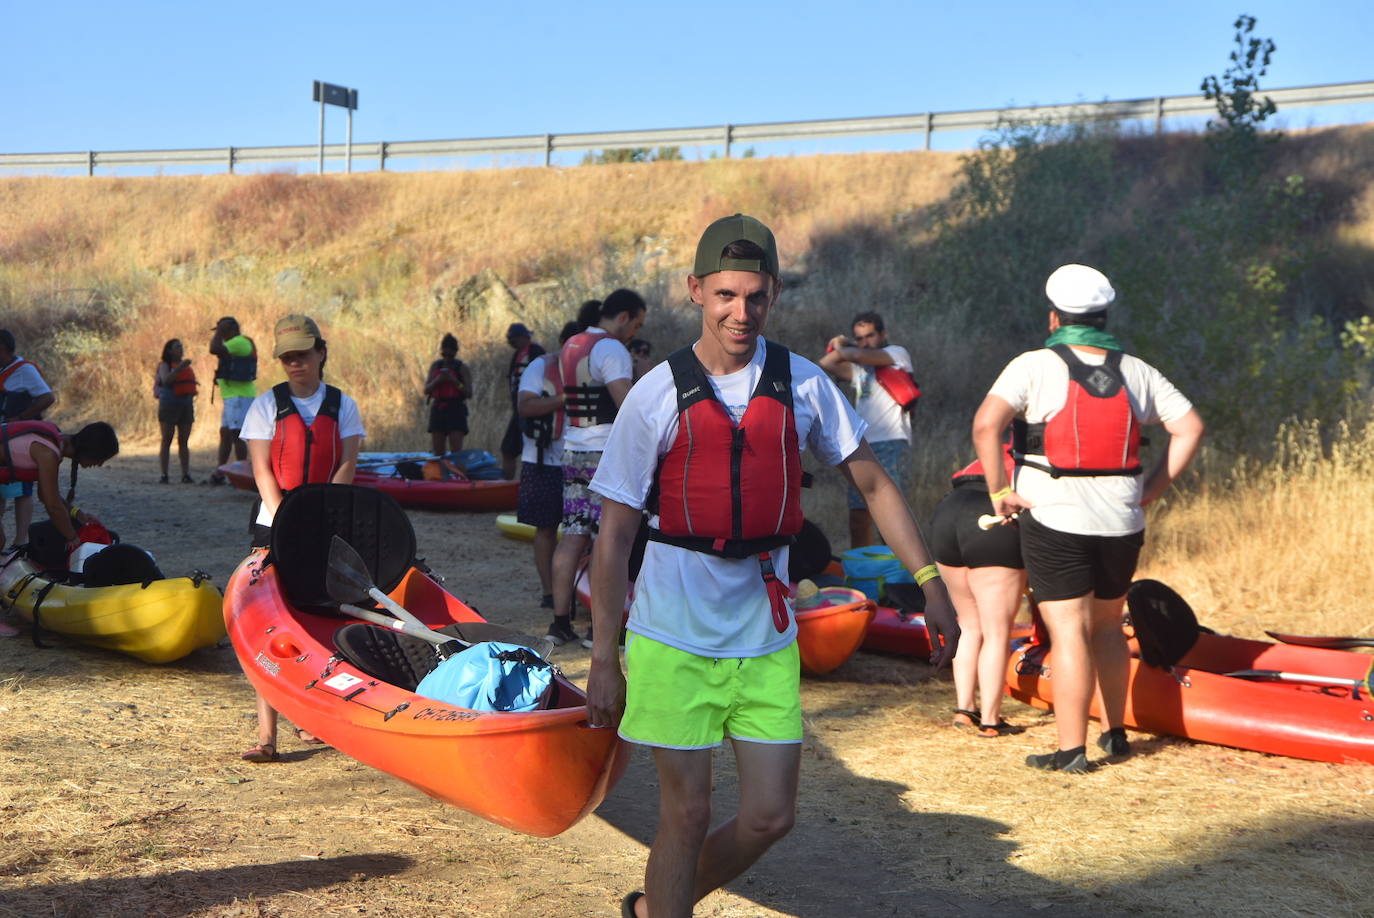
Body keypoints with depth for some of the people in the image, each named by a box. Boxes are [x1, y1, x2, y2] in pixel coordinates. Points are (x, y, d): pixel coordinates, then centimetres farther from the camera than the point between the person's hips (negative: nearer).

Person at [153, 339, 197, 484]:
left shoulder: (186, 366, 17)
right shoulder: (164, 365, 0)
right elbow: (166, 380, -20)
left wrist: (194, 391, 9)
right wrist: (179, 368, -26)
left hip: (186, 406, 5)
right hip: (169, 405, -5)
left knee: (184, 442, 3)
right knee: (166, 440, -2)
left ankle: (185, 474, 2)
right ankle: (164, 475, -3)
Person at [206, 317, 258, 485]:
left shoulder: (240, 342, -13)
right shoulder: (237, 344, 22)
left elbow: (214, 349, -25)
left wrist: (219, 330, -12)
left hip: (239, 396, -11)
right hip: (233, 396, 11)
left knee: (236, 434, -11)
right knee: (225, 433, 12)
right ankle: (218, 474, 16)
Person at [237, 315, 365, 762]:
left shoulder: (342, 406, 7)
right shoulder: (266, 405, 4)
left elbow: (347, 466, -2)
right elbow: (262, 471, -3)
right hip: (274, 527, -1)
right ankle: (267, 733, -14)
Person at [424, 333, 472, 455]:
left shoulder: (462, 368, 2)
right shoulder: (435, 366, 12)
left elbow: (469, 393, -4)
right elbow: (426, 390, 8)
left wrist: (454, 381, -17)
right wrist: (437, 380, -11)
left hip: (456, 411, -4)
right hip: (438, 409, 4)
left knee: (456, 452, -13)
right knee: (438, 453, 2)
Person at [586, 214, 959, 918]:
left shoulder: (803, 385, 0)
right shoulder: (657, 394, -7)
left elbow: (873, 485, 10)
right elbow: (613, 536, -5)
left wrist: (930, 585, 4)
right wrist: (604, 660, -6)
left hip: (764, 634, 3)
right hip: (675, 633, -3)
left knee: (770, 816, 6)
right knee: (688, 814, 1)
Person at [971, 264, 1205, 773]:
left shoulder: (1034, 365, -5)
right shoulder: (1136, 371, 8)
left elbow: (986, 425, -18)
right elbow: (1189, 429, 7)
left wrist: (999, 490, -9)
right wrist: (1149, 491, 9)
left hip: (1055, 521, -4)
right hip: (1122, 521, 4)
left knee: (1069, 632, -4)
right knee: (1108, 626, 19)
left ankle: (1071, 750, -2)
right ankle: (1115, 733, 27)